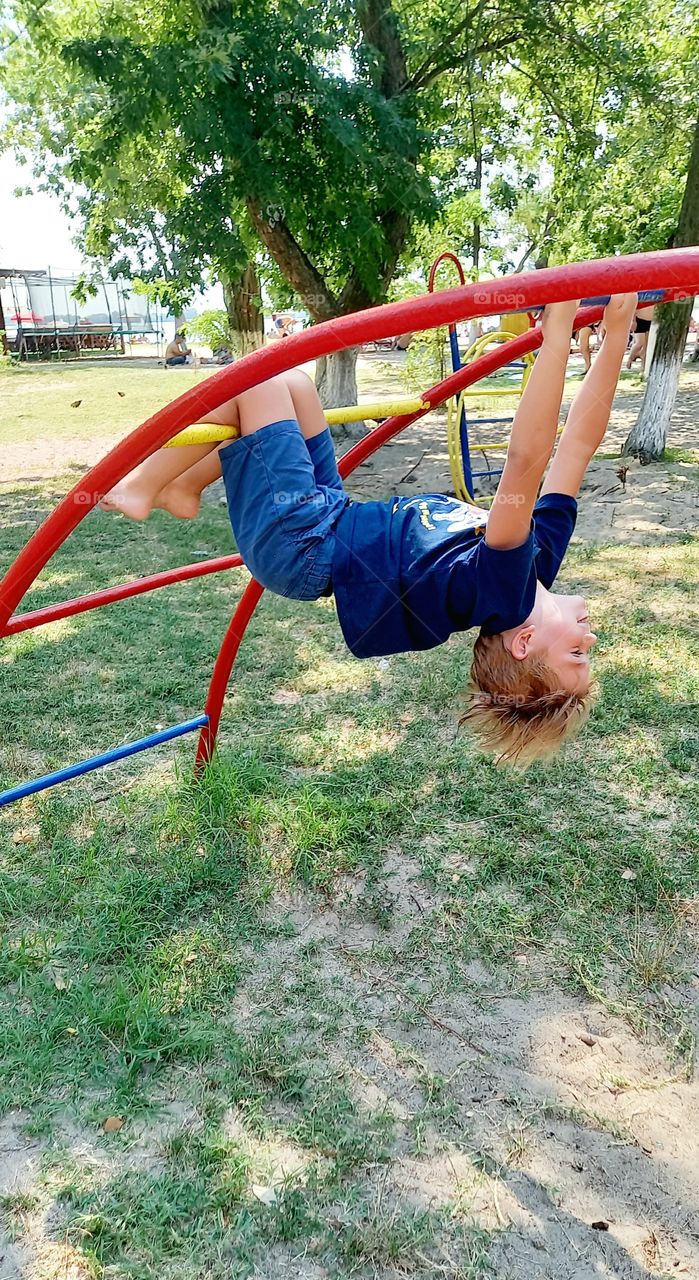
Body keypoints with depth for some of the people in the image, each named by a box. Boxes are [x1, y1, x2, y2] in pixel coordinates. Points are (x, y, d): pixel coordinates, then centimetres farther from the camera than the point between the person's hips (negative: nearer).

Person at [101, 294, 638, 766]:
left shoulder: (503, 595, -29)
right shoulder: (542, 557, -9)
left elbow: (526, 464, -41)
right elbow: (578, 444, -9)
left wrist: (558, 333, -47)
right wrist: (615, 334, -13)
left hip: (299, 541, -8)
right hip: (327, 522, 8)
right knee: (291, 383, 10)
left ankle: (141, 487, 8)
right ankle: (181, 487, 20)